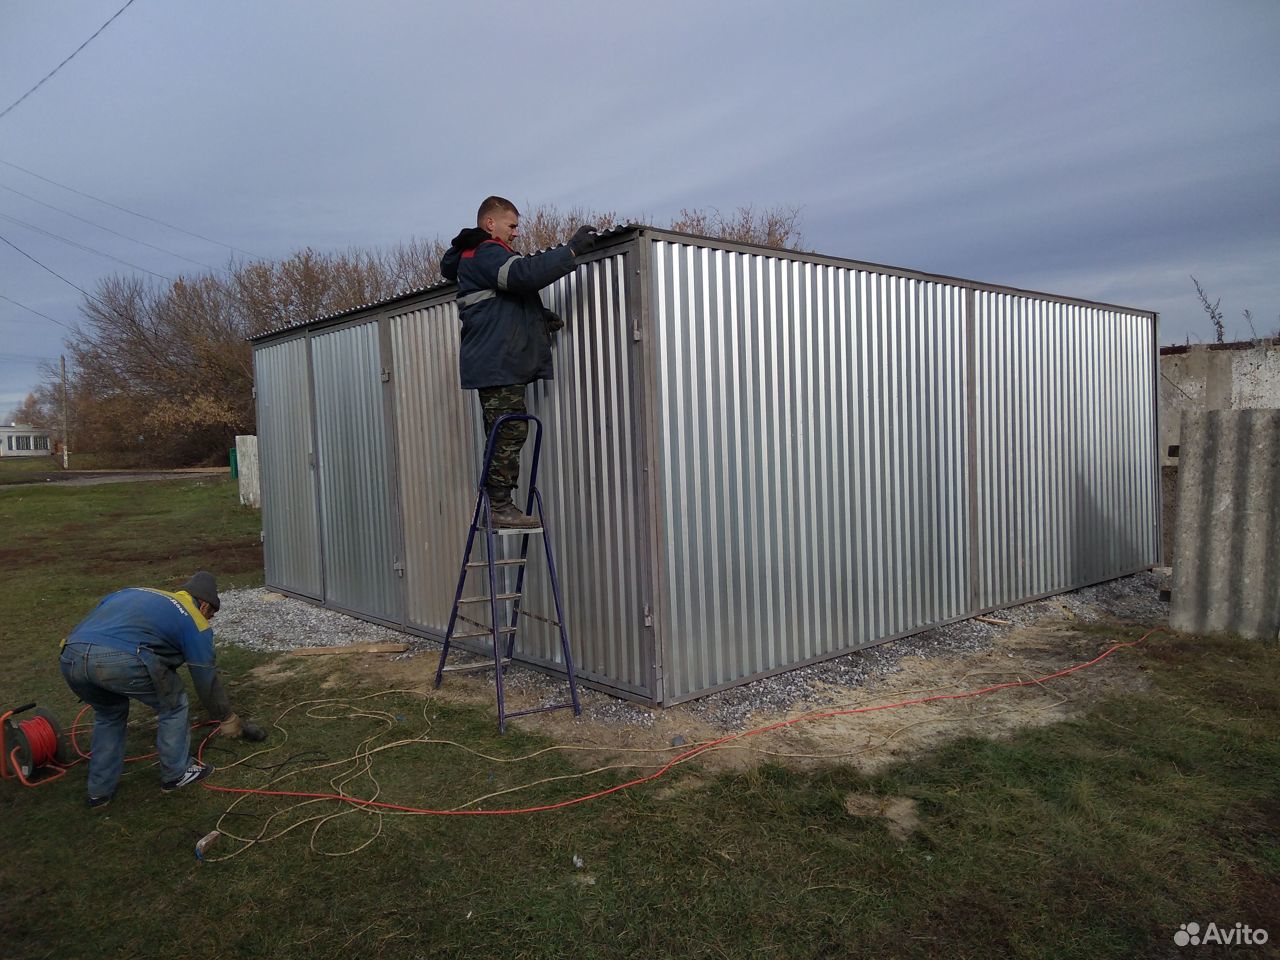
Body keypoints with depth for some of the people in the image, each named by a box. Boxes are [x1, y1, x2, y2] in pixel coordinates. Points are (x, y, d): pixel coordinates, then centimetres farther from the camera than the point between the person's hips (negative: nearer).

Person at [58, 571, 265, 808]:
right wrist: (227, 718, 35)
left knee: (109, 713, 34)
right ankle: (176, 773, 32)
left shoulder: (137, 592, 36)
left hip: (71, 657, 6)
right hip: (122, 660, -6)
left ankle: (100, 790, 37)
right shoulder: (194, 620, 18)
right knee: (172, 705, 21)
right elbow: (206, 678, 22)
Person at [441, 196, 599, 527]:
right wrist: (572, 249, -20)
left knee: (506, 436, 10)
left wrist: (538, 317, 15)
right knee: (509, 432, -10)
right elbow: (526, 273, -25)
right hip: (497, 364, -11)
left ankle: (498, 506, 14)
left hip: (499, 364, 11)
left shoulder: (475, 259, 26)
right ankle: (499, 506, -7)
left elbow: (501, 312, 30)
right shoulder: (485, 254, -7)